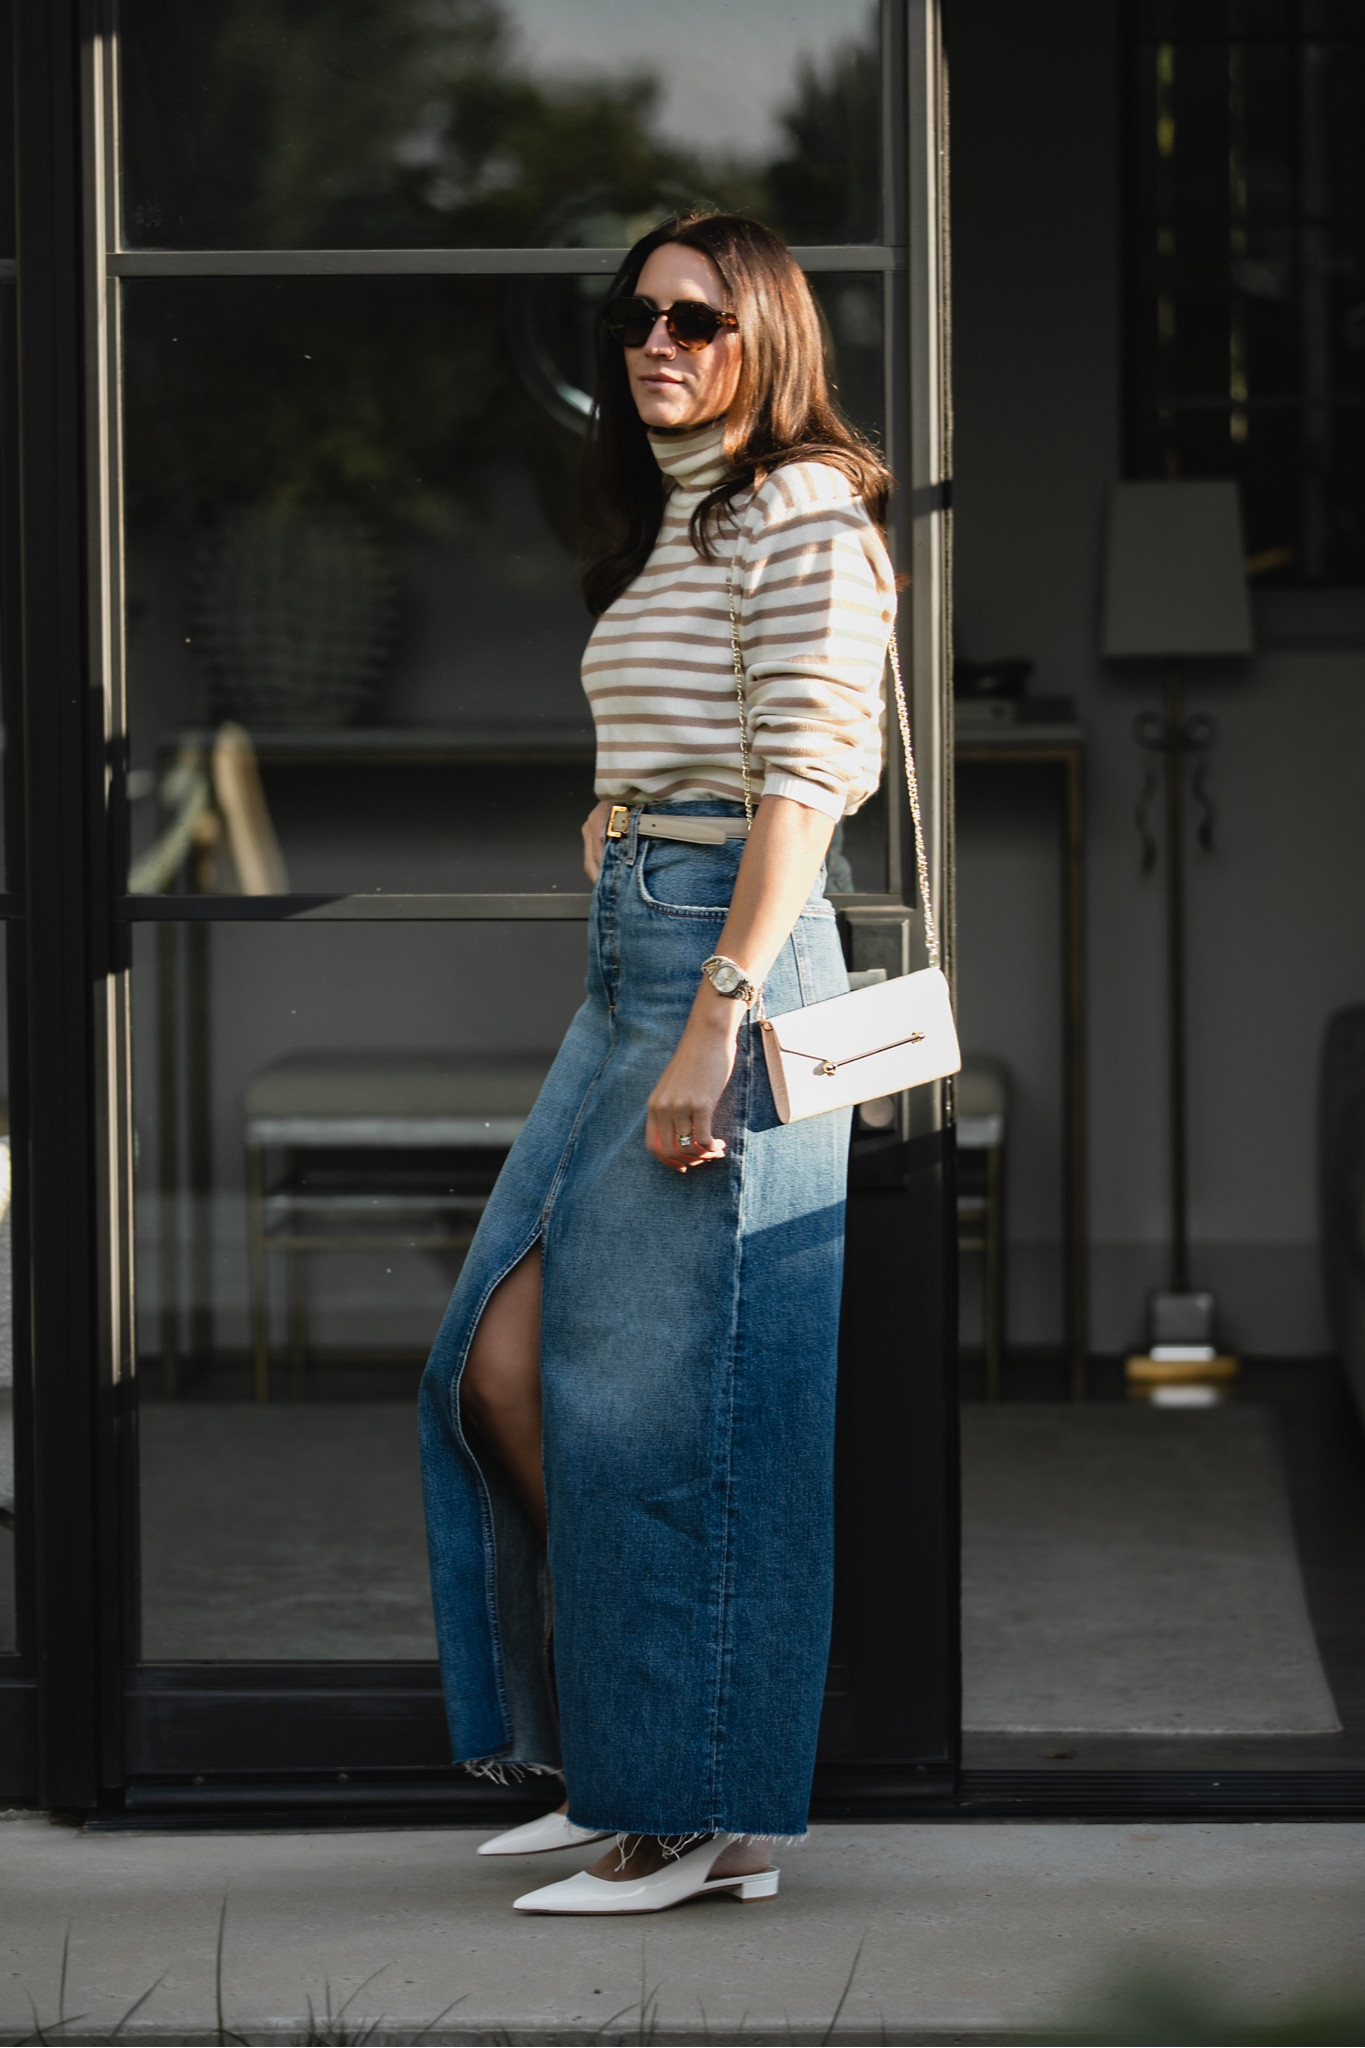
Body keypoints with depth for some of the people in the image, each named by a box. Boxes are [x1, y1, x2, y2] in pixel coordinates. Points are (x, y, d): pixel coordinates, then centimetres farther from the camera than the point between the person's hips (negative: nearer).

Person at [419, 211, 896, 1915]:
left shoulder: (800, 514, -8)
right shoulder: (658, 528, 20)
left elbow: (804, 782, -16)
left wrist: (714, 1023, -22)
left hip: (732, 954, -9)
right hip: (626, 960, 9)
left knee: (662, 1395, -6)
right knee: (504, 1363, 6)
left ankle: (703, 1811, 2)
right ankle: (614, 1757, 15)